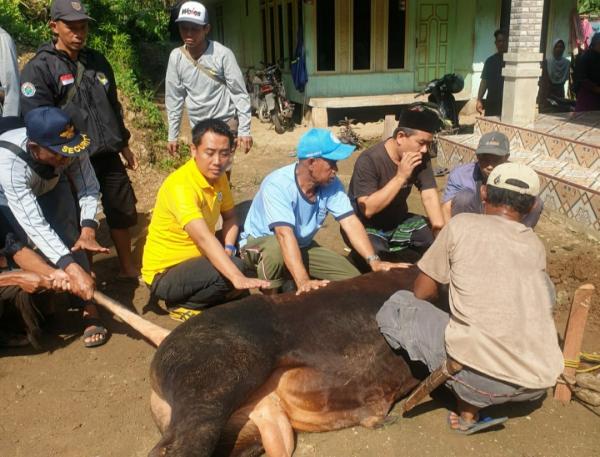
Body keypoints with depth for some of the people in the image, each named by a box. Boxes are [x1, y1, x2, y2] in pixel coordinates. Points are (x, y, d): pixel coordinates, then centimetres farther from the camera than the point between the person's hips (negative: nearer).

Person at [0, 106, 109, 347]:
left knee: (68, 235, -15)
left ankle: (89, 308, -12)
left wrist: (88, 231, -39)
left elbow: (89, 188, -23)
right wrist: (71, 268, -57)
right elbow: (34, 224, -49)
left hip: (52, 186, 1)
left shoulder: (70, 146, -34)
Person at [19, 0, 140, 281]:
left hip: (108, 155, 6)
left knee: (123, 212, 12)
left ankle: (127, 268, 30)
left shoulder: (97, 61, 11)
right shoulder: (39, 69, -8)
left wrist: (124, 146, 18)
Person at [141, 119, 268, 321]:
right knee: (235, 267, -26)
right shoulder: (180, 185, -28)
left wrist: (228, 248, -11)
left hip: (194, 259, 9)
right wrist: (237, 278, -50)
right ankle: (181, 305, -4)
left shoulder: (218, 176, -3)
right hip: (165, 273, -9)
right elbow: (204, 238, -40)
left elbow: (230, 217, 9)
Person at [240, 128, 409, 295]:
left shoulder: (331, 184, -16)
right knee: (276, 249, -41)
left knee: (351, 277, -6)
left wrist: (374, 261, -32)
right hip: (261, 241, -5)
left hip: (302, 245, 5)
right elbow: (285, 236, -43)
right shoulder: (277, 185, -33)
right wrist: (303, 281, -52)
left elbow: (350, 222, -19)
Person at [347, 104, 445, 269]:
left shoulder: (421, 158, -8)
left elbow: (429, 195, -13)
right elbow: (368, 209, -31)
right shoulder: (369, 160, -26)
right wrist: (401, 176, -34)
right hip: (366, 227, -6)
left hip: (398, 221, 6)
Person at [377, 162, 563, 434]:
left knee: (397, 305, 15)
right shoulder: (536, 245, 15)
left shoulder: (462, 224, 2)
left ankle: (469, 404, 5)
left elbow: (423, 293, 8)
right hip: (540, 381, 5)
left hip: (480, 376, -4)